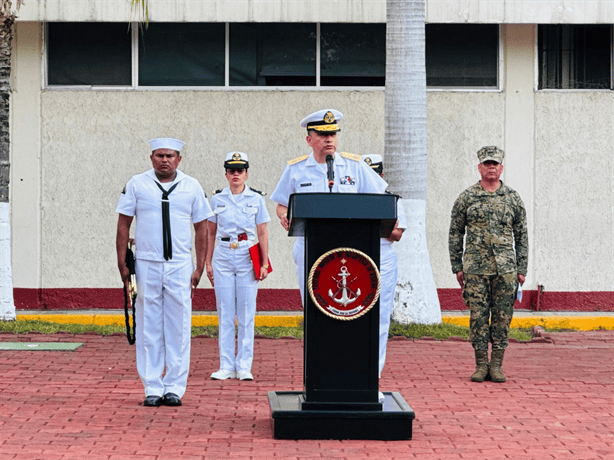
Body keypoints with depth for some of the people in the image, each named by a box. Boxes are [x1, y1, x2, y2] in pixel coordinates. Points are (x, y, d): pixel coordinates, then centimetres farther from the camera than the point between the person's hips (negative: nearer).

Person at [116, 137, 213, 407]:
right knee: (149, 328, 1)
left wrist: (200, 267, 5)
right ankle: (152, 388, 7)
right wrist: (122, 264, -1)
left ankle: (175, 387, 7)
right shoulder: (136, 185, 5)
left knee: (179, 327, 0)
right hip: (146, 264, -1)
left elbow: (201, 228, 11)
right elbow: (123, 225, 6)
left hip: (180, 266, 1)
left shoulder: (191, 187, 8)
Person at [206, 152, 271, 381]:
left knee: (246, 314, -1)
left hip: (248, 258, -1)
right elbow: (210, 233, 12)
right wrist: (208, 262, 8)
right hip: (223, 257, 1)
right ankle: (226, 366, 6)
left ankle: (244, 366, 4)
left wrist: (264, 263, -2)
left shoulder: (256, 199, 4)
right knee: (225, 314, 2)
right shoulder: (217, 199, 8)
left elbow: (262, 233, 5)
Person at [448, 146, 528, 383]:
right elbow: (455, 233, 8)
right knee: (478, 316, 0)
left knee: (502, 317, 1)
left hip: (505, 268, 1)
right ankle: (481, 364, 7)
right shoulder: (466, 198, 5)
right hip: (475, 268, -1)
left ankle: (497, 365, 7)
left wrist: (522, 269, 5)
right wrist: (457, 267, 3)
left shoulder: (513, 198, 8)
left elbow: (522, 236, 11)